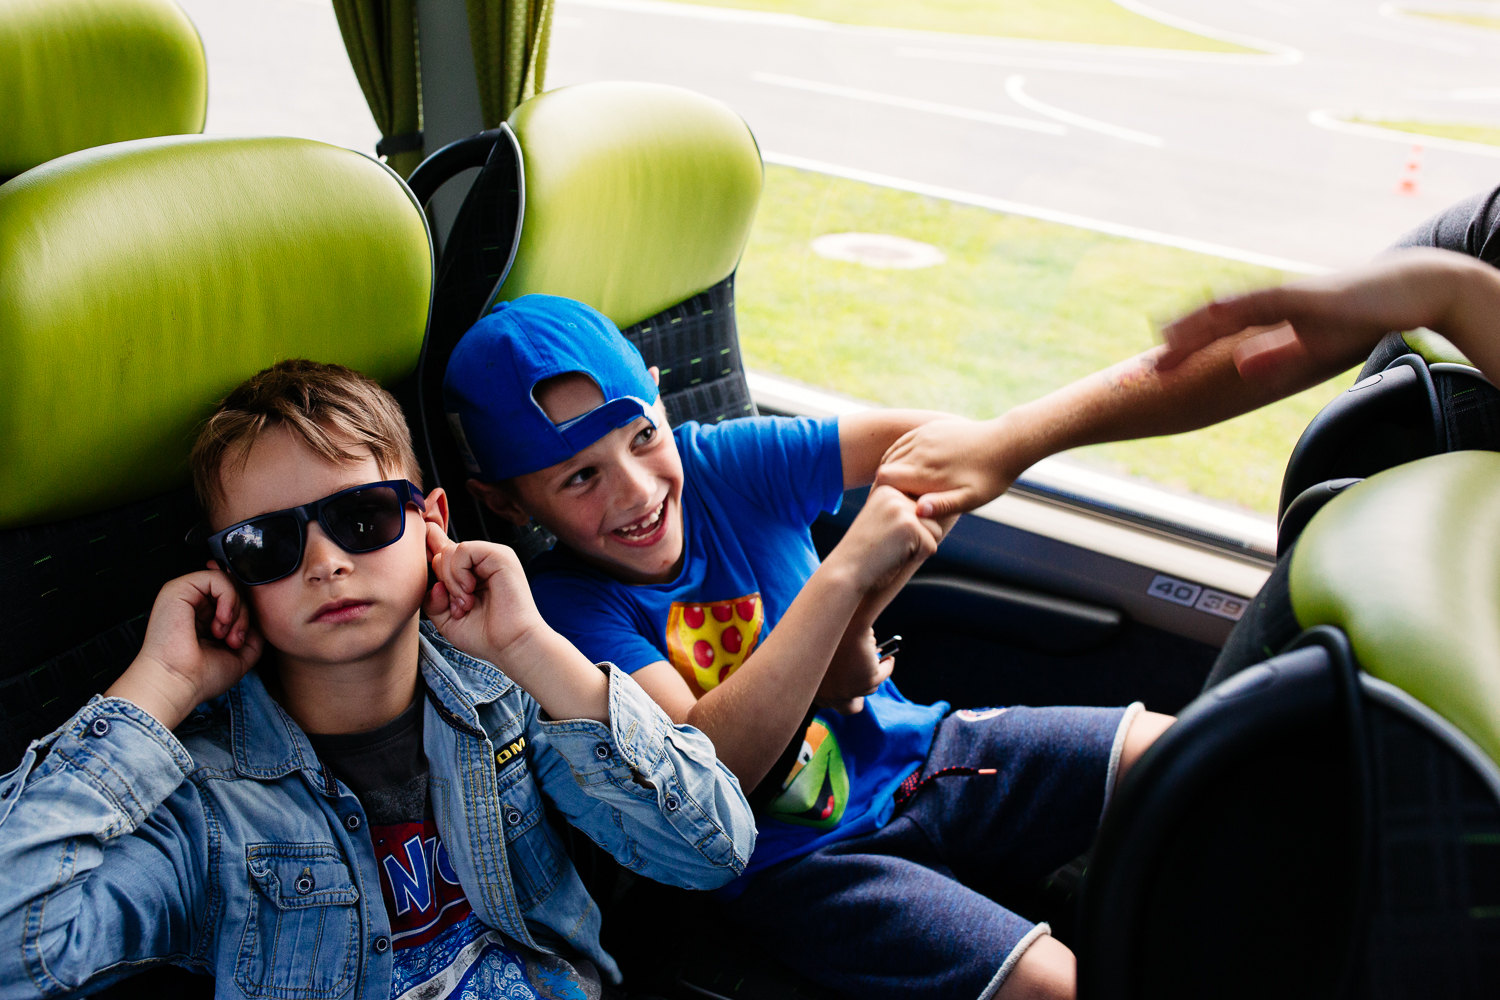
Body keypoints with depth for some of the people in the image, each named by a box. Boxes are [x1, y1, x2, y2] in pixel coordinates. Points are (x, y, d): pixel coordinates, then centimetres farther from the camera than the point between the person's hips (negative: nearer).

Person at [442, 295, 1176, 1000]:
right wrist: (843, 574, -34)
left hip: (916, 758, 5)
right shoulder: (564, 605, -17)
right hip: (791, 864, -5)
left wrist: (858, 615, -19)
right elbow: (707, 768, -29)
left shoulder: (727, 465, -6)